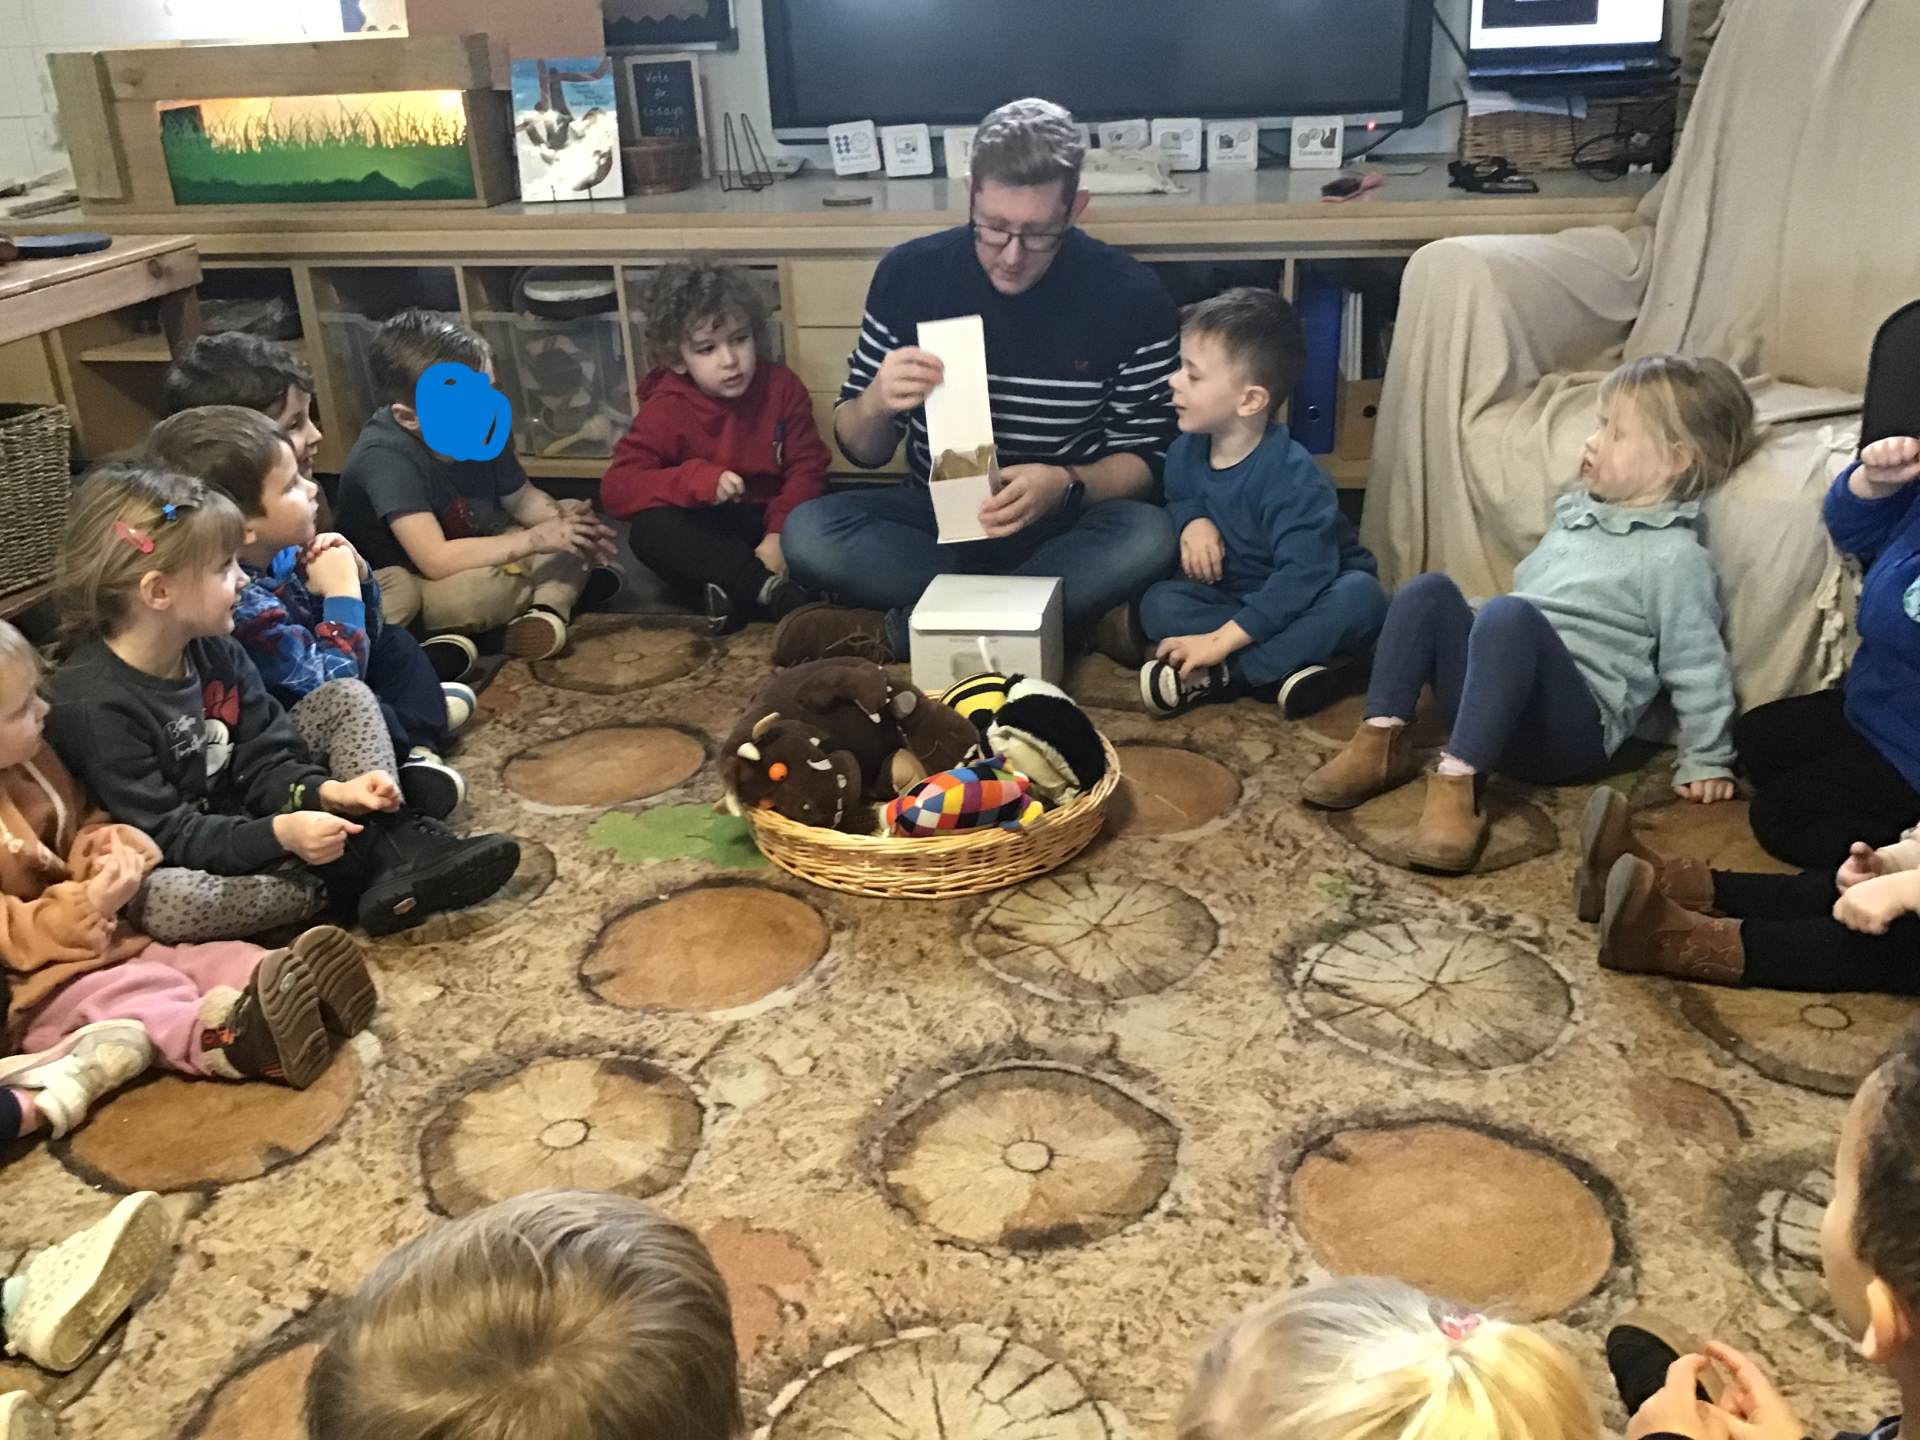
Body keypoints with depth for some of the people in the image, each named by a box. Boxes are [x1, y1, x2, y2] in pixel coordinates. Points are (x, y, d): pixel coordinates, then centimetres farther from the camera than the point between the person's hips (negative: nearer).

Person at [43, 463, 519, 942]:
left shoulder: (213, 650, -3)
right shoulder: (92, 704, -26)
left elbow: (263, 762, -1)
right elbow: (162, 834, -27)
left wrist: (330, 792, -21)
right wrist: (279, 834, -39)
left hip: (245, 820, 7)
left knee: (347, 697, 2)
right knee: (158, 901, -43)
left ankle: (399, 845, -18)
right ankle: (345, 884, -24)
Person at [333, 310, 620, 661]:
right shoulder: (384, 457, -30)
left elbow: (521, 498, 5)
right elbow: (437, 560, -36)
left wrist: (560, 514, -17)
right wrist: (535, 539, -33)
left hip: (472, 554, 7)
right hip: (402, 584, -7)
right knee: (465, 590, -38)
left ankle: (545, 611, -23)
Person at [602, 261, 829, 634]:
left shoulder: (781, 386, -6)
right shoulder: (666, 409, -12)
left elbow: (806, 467, -9)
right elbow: (616, 489, -21)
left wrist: (782, 532, -27)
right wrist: (696, 480, -36)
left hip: (766, 521, 1)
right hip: (704, 530, -1)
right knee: (649, 529, -33)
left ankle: (734, 591, -32)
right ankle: (771, 589, -38)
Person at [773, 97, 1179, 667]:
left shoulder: (1131, 295, -10)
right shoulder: (909, 273, -7)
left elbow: (1147, 457, -4)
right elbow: (862, 450, 0)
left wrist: (1067, 486, -26)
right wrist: (877, 403, -25)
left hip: (1067, 525, -1)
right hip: (936, 515, 1)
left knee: (1151, 539, -34)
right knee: (807, 534, -27)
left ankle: (895, 631, -25)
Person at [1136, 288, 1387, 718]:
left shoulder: (1293, 476, -25)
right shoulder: (1184, 452, -5)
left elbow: (1302, 577, -32)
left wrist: (1221, 641, -37)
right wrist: (1191, 520, -11)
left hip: (1302, 606, -4)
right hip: (1227, 598, 4)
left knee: (1362, 594, -34)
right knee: (1159, 603, -21)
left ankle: (1220, 676, -35)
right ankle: (1290, 664, -32)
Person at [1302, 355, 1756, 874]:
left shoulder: (1673, 556, -7)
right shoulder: (1574, 512, 17)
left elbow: (1697, 667, -5)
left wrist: (1705, 762, -3)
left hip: (1570, 726, -8)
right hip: (1496, 702, 8)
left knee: (1508, 614, -34)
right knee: (1429, 591, -8)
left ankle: (1459, 781, -41)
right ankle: (1381, 743, -17)